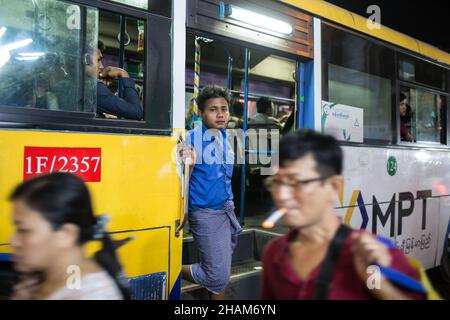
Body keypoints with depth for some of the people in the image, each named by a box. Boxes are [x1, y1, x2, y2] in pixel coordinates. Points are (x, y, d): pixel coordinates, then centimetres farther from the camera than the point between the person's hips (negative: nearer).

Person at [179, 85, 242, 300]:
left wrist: (230, 206, 10)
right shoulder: (191, 138, -15)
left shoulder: (226, 139, 6)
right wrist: (188, 165, -33)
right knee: (218, 276, -3)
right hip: (205, 213, -7)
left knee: (220, 273, 15)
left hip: (226, 210, 7)